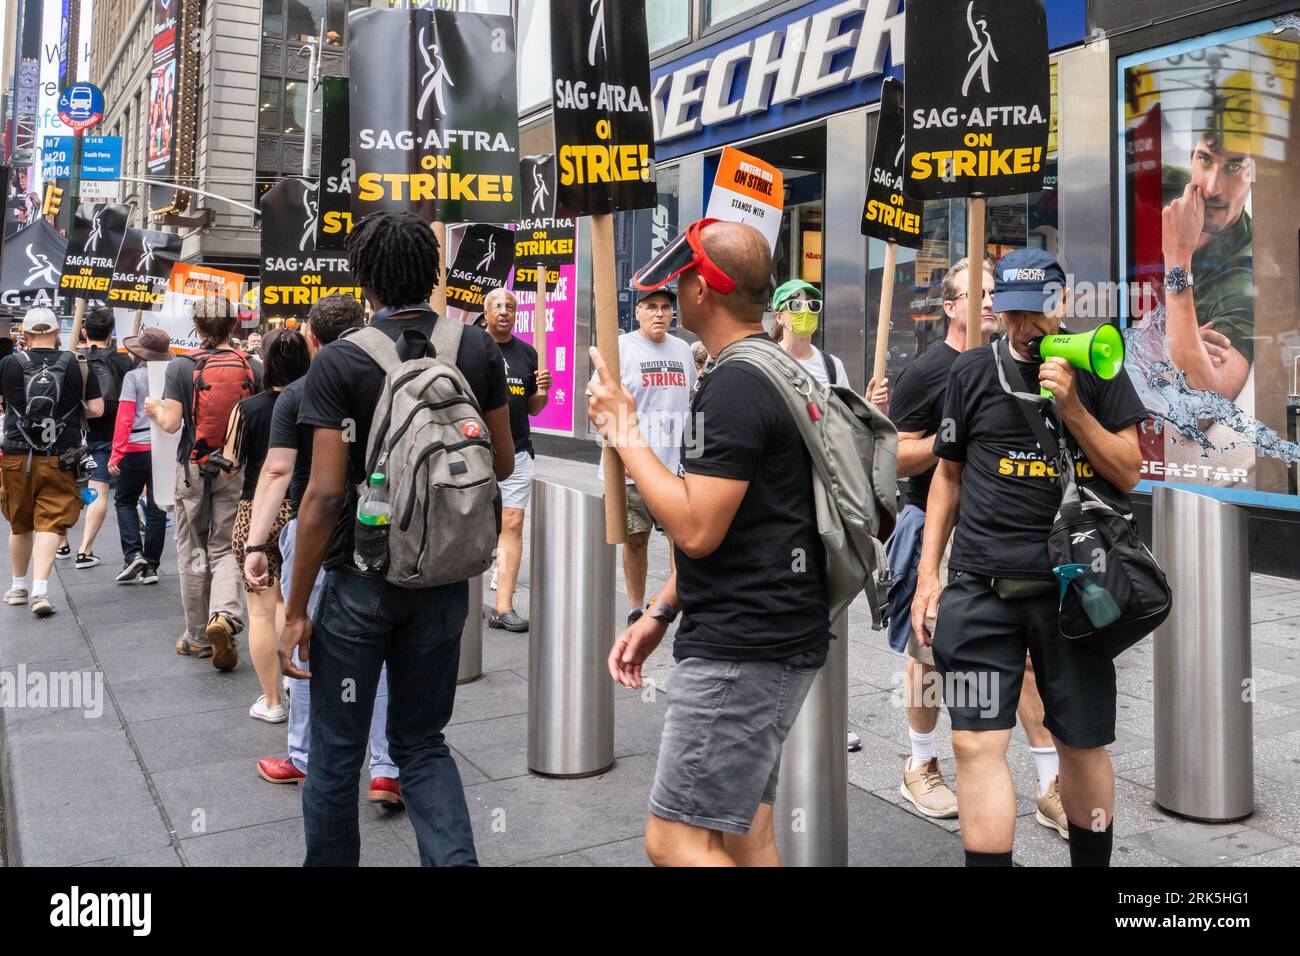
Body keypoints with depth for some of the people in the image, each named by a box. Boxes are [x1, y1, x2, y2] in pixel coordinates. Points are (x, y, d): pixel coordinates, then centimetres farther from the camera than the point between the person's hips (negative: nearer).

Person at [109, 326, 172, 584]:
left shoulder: (133, 377, -6)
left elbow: (125, 417, -10)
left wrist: (116, 454, -8)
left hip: (138, 448, -3)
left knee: (125, 500, 16)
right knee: (156, 507, 9)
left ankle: (133, 554, 0)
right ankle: (151, 567, 13)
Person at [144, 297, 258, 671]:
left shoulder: (182, 366, -8)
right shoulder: (250, 366, -3)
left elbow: (171, 423, -11)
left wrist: (155, 409, 10)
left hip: (193, 468, -1)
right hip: (236, 470, 1)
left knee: (194, 552, 11)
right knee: (226, 548, 8)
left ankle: (198, 636, 19)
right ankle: (224, 615, -17)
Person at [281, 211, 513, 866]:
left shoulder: (339, 362, -12)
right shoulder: (478, 350, -2)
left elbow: (325, 494, -15)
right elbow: (503, 464, 4)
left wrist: (295, 610, -9)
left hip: (360, 579, -3)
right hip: (445, 579, 4)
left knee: (337, 751, 13)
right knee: (422, 742, 18)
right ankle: (455, 859, 5)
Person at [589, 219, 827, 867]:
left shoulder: (735, 389, -18)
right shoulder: (770, 371, 16)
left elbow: (695, 531, -22)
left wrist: (624, 431, -12)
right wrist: (658, 615, 18)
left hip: (742, 651, -10)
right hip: (767, 642, 10)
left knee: (674, 841, -4)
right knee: (742, 834, 17)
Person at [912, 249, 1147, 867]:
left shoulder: (1097, 371, 6)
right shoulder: (972, 371, 7)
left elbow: (1129, 473, 3)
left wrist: (1071, 406, -10)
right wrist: (928, 573, 7)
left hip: (1072, 584, 0)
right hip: (980, 584, 0)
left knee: (1082, 745, 9)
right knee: (977, 744, -7)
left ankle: (1091, 862, 31)